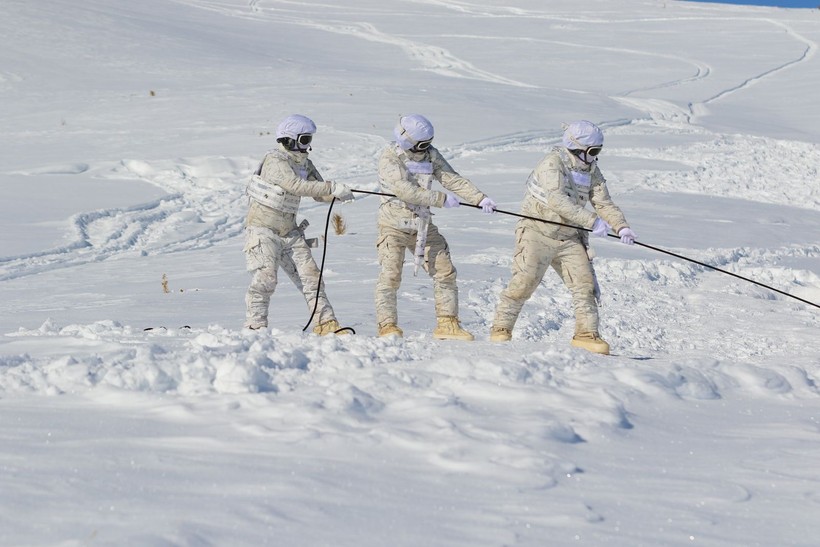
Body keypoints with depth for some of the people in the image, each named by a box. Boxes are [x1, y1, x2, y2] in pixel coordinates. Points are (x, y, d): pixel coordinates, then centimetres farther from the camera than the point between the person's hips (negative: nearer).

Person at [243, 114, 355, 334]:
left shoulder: (304, 164, 7)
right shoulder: (275, 161, -18)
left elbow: (319, 193, 6)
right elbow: (297, 186, -31)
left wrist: (338, 194, -17)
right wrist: (333, 187, -35)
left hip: (289, 231, 8)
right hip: (263, 229, -8)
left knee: (310, 275, 2)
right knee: (266, 277, -16)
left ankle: (325, 323, 5)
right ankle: (255, 326, -10)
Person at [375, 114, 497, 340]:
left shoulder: (429, 155, 2)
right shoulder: (389, 159, -16)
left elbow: (452, 178, -2)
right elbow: (405, 190, -27)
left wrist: (480, 198, -15)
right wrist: (442, 199, -26)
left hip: (423, 225, 6)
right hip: (394, 226, -6)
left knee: (445, 271, 3)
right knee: (390, 275, -12)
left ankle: (447, 324, 10)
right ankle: (387, 326, -8)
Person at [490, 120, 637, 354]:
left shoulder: (591, 171, 7)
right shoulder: (552, 164, -17)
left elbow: (604, 203, 3)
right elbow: (557, 200, -30)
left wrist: (621, 227, -16)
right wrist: (592, 221, -34)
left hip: (569, 237, 6)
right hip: (538, 232, -6)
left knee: (584, 282, -4)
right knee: (525, 281, -11)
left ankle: (587, 334, 0)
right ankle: (501, 328, 3)